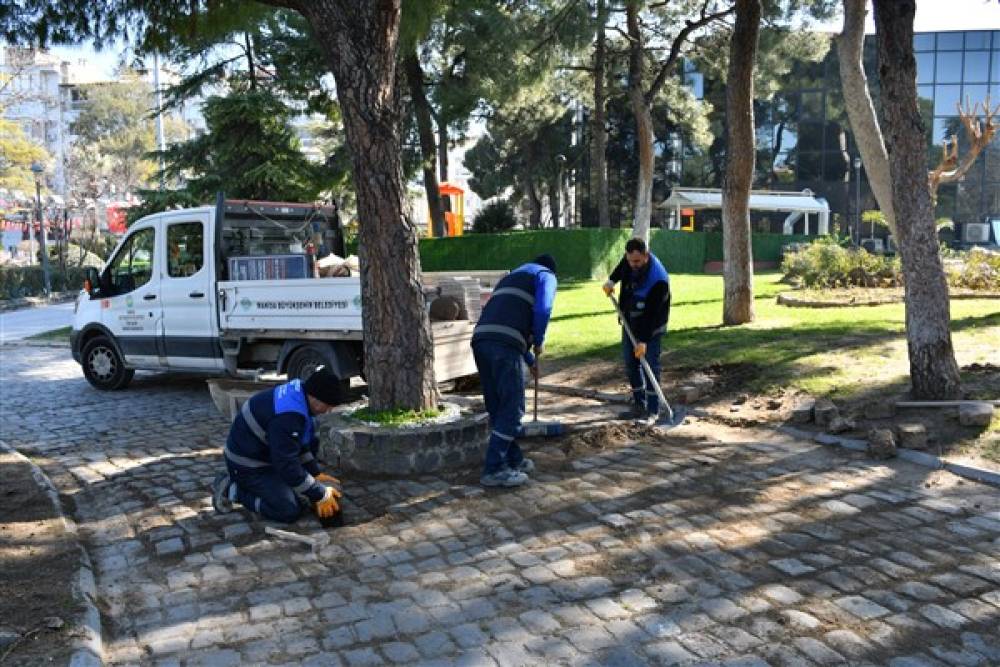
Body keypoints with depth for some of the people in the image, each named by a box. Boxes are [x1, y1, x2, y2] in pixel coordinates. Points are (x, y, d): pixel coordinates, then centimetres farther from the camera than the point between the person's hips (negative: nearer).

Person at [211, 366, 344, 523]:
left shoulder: (297, 391, -3)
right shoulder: (287, 416, -33)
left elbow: (303, 443, 12)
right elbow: (288, 466, -28)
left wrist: (316, 473, 10)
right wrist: (320, 496, -20)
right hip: (247, 465, -10)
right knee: (290, 511, -16)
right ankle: (233, 491, -3)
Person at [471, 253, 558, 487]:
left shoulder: (511, 276, 37)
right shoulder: (546, 275, 14)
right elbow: (542, 311, -7)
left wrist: (530, 360, 49)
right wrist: (539, 342, 10)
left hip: (481, 340, 8)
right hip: (504, 345, -8)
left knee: (497, 407, 16)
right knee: (512, 409, 0)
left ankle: (513, 459, 29)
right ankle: (494, 470, 1)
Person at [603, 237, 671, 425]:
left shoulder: (658, 279, -33)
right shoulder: (629, 259, -12)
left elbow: (652, 313, -30)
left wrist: (644, 340, -30)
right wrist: (612, 280, 1)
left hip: (650, 327, -7)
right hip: (630, 322, 8)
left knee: (650, 365, -8)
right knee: (630, 363, 10)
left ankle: (652, 411, -1)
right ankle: (639, 405, 20)